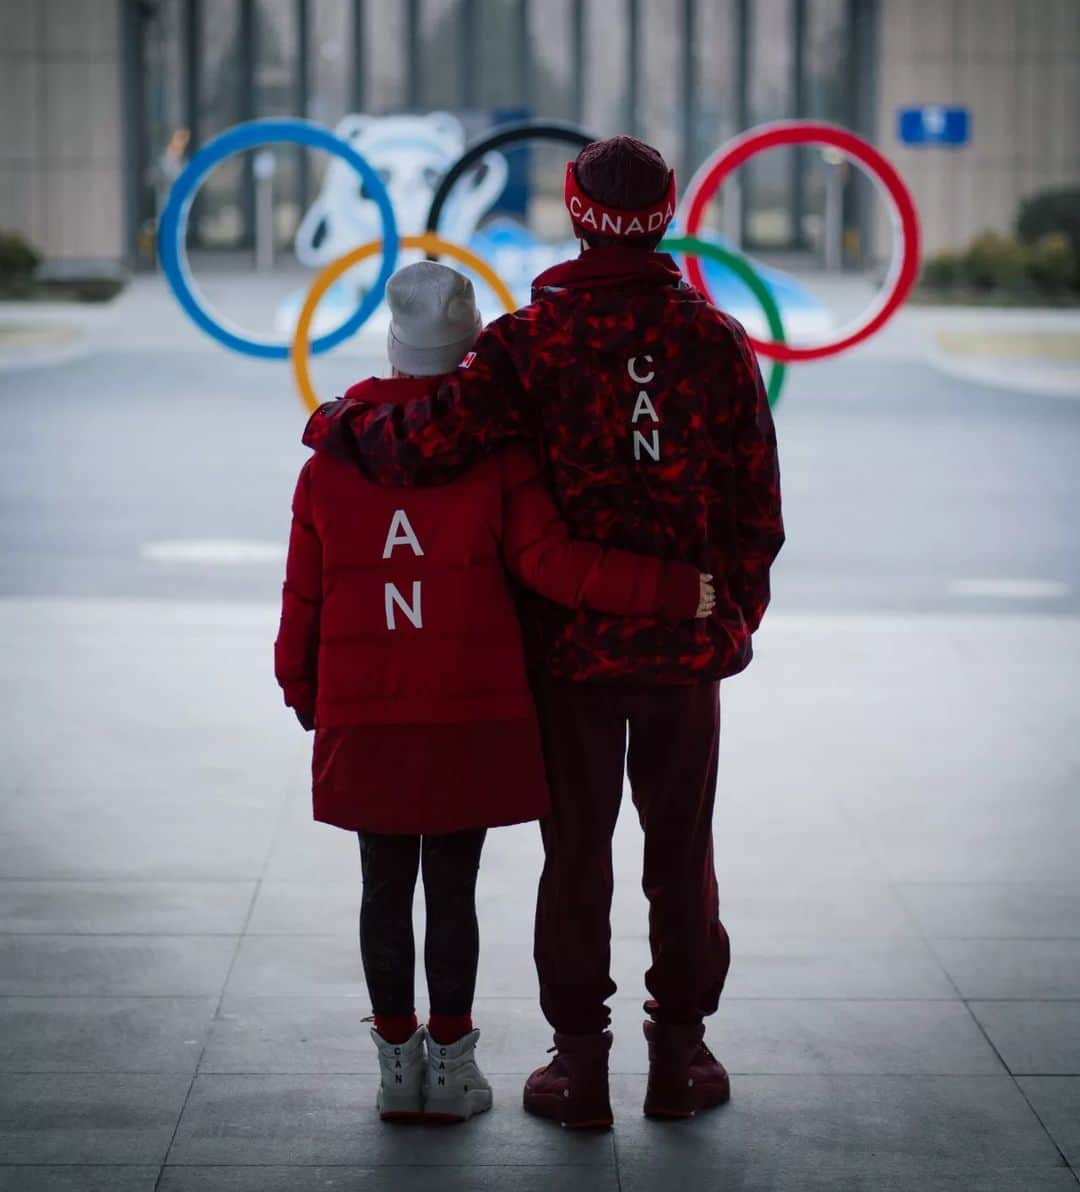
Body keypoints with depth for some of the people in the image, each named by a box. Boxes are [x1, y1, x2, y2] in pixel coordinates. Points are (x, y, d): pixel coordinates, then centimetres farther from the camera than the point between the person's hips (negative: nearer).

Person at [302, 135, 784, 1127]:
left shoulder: (532, 339, -11)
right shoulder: (718, 340, -2)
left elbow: (431, 443, -22)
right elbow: (758, 507, 1)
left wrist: (335, 424, -3)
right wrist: (736, 618, 15)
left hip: (572, 640, -2)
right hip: (690, 645, 2)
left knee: (576, 852, 8)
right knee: (681, 851, 13)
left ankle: (581, 1061, 14)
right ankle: (679, 1052, 20)